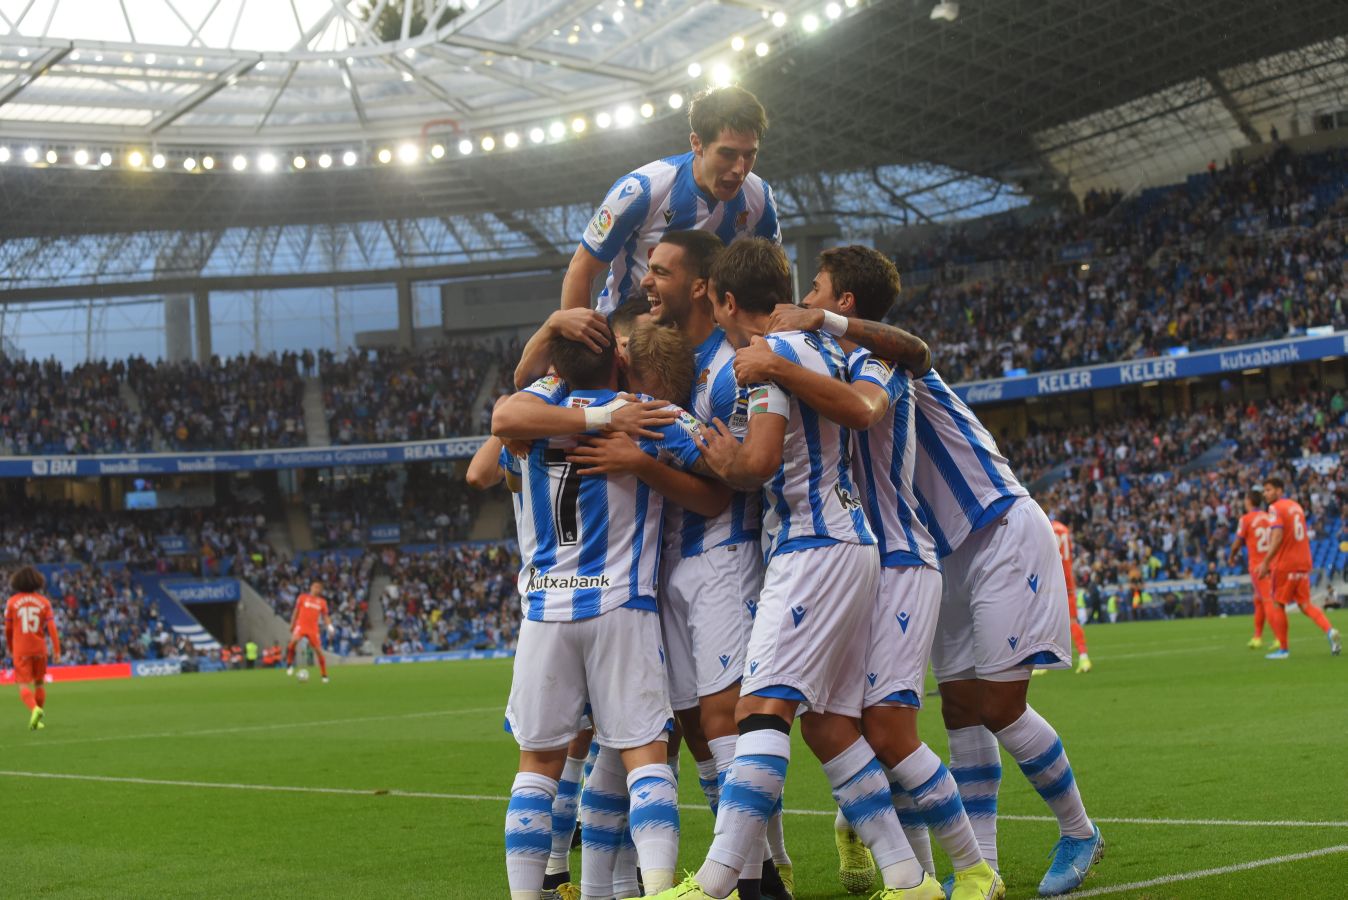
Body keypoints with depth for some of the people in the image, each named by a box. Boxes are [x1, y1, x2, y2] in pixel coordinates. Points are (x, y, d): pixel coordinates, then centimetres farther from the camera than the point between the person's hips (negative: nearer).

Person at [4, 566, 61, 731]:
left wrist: (10, 648, 21)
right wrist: (57, 650, -6)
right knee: (39, 683, 17)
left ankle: (35, 709, -30)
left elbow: (8, 629, 4)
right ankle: (38, 720, 19)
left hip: (20, 650, -2)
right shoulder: (43, 601, 0)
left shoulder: (12, 602, -3)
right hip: (39, 649, 2)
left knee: (24, 686, -3)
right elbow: (51, 627, -7)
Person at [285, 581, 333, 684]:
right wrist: (292, 625, 12)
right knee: (293, 641, -31)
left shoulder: (322, 602, 11)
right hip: (301, 625, -2)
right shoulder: (302, 598, 8)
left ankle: (324, 675, 7)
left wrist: (329, 626, -3)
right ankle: (289, 664, -13)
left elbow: (325, 616, 15)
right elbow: (296, 612, 13)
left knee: (319, 651, -4)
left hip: (313, 629, 2)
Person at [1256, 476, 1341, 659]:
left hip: (1285, 565, -8)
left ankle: (1283, 648, 4)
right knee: (1305, 604, 12)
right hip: (1303, 563, 8)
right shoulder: (1296, 506, 16)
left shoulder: (1276, 508, -10)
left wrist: (1266, 563, -21)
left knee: (1277, 605, 4)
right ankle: (1329, 631, -11)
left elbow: (1277, 537, -22)